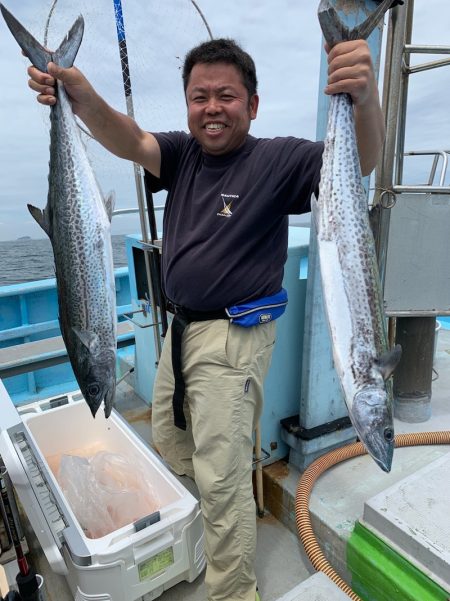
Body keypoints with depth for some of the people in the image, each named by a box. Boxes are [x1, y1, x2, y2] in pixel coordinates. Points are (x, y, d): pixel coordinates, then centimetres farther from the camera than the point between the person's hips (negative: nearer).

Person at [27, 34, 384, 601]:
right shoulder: (182, 152, 5)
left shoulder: (276, 159, -9)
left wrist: (365, 99, -44)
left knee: (221, 477, 0)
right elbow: (130, 142, -12)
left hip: (234, 337, -7)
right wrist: (83, 98, -32)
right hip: (181, 326, 7)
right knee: (168, 439, 24)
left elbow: (356, 161, -22)